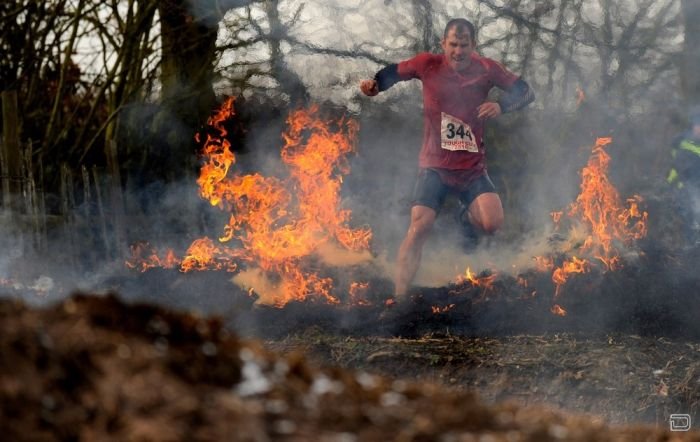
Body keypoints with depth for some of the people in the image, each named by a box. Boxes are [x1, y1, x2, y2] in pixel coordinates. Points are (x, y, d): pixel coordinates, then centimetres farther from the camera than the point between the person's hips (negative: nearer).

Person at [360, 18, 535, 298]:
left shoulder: (486, 69, -3)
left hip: (472, 168, 1)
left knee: (492, 223, -20)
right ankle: (399, 299, -10)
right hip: (434, 166, -1)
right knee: (419, 228, -15)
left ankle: (468, 216, 18)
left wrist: (502, 105, -18)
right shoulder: (428, 65, -5)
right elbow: (393, 73, 10)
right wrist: (374, 85, -11)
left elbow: (526, 92, 1)